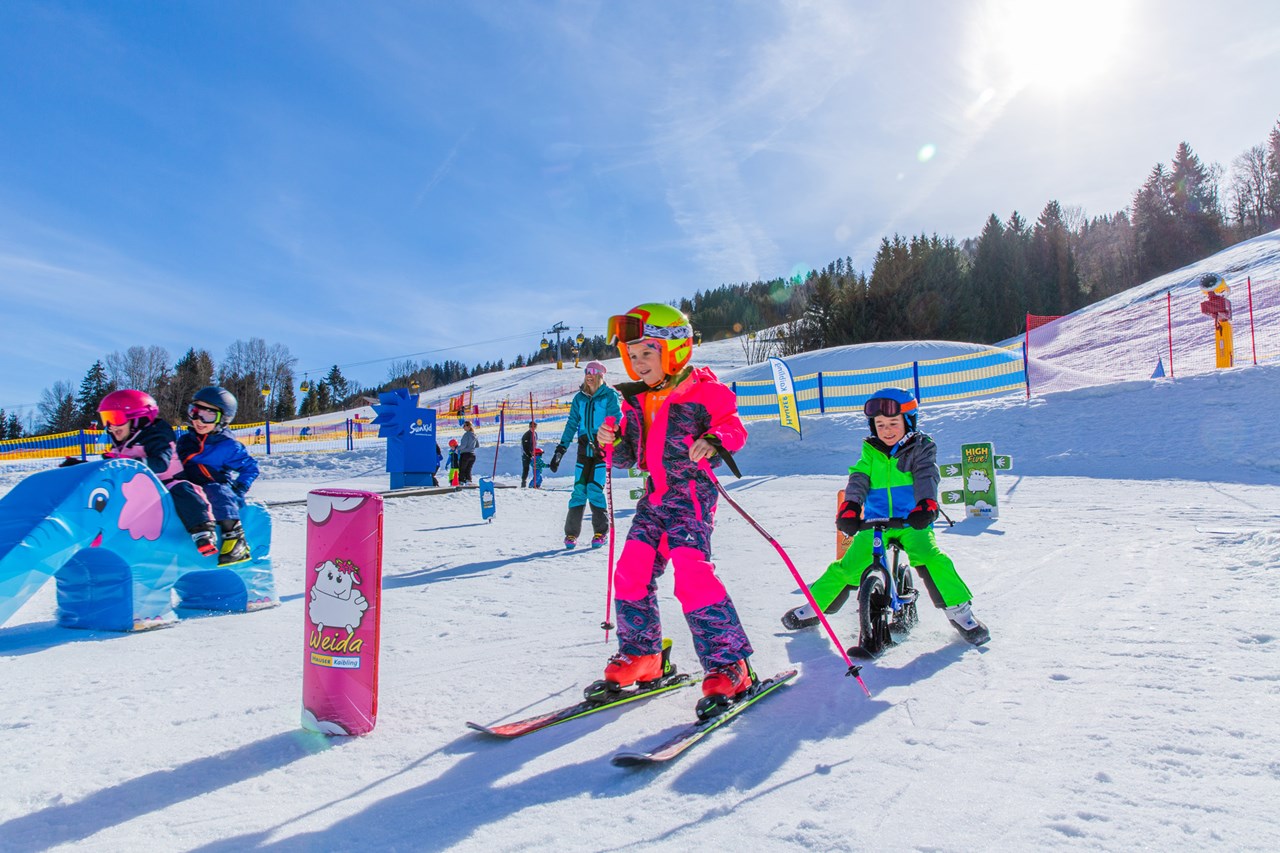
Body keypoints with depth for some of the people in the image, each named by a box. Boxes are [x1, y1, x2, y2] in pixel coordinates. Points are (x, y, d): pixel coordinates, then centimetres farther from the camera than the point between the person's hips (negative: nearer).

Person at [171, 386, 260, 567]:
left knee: (216, 491, -36)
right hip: (194, 492, 3)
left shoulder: (228, 446, 5)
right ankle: (202, 531, -49)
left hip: (219, 488, -3)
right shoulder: (185, 441, 17)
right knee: (178, 488, -29)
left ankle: (234, 537, -41)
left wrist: (239, 491, -6)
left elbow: (250, 468, 6)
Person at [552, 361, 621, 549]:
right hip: (585, 447, 4)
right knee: (579, 489, -2)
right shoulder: (579, 398, 13)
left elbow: (616, 420, -9)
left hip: (602, 447, -4)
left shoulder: (609, 395, -1)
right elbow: (572, 424, 12)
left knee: (595, 489, -11)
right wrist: (560, 449, 5)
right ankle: (571, 532, 7)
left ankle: (601, 532, 4)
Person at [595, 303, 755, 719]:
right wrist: (614, 442, -4)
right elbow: (630, 457, 17)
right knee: (631, 572, 1)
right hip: (654, 497, 7)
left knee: (691, 572, -20)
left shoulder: (702, 391, -6)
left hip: (692, 494, -7)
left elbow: (732, 426, -5)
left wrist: (713, 443, -25)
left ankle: (729, 665, -11)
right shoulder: (634, 402, 12)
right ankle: (641, 656, 19)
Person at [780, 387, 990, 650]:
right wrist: (849, 507, -22)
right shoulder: (870, 451, 8)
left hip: (913, 522, -2)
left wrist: (926, 505, -33)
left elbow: (926, 476, -13)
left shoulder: (921, 447, 2)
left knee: (931, 559, -27)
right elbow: (859, 478, -3)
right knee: (848, 567, -7)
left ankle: (960, 611, -9)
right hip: (875, 523, 2)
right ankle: (814, 607, 14)